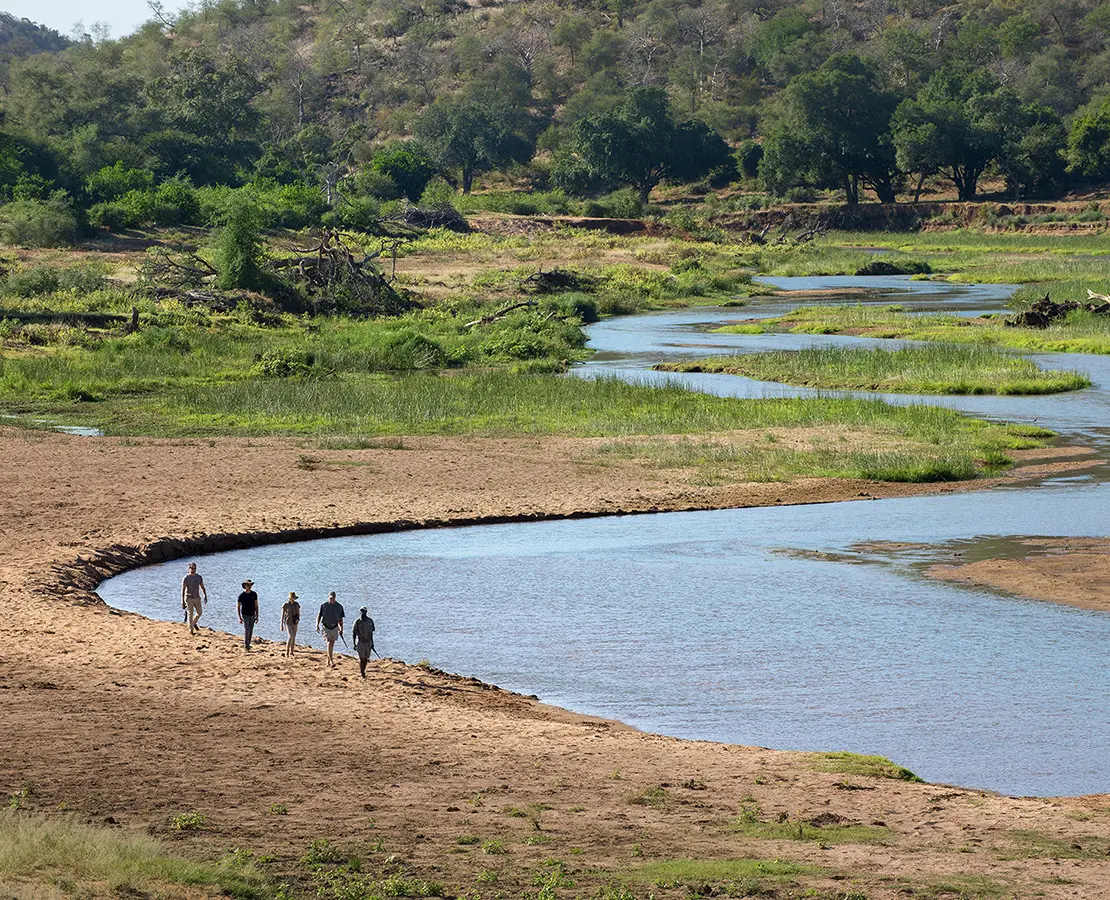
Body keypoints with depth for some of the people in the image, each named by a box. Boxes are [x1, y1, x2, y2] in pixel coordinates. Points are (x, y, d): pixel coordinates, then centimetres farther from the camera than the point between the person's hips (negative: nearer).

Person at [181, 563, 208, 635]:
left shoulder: (199, 577, 3)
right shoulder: (186, 578, -10)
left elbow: (202, 587, 12)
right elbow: (183, 590, -12)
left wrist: (205, 596, 1)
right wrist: (182, 601, -17)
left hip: (197, 598, 5)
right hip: (189, 598, -4)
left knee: (199, 613, 9)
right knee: (190, 614, -4)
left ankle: (194, 623, 37)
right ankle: (191, 630, 1)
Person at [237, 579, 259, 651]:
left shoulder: (254, 594, 2)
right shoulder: (242, 595, -9)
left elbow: (256, 605, 8)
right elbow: (238, 607, -6)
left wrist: (257, 616, 4)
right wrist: (239, 618, -12)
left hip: (252, 615, 4)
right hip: (245, 615, -4)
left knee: (250, 631, 7)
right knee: (247, 630, -13)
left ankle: (248, 645, 18)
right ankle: (246, 645, -8)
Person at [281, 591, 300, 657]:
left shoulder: (296, 604, 3)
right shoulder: (285, 605, -9)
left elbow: (298, 614, 11)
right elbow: (282, 615, -6)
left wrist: (298, 619, -11)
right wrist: (281, 625, -7)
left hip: (294, 622, 5)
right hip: (287, 622, -5)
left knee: (294, 637, 5)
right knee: (291, 636, -19)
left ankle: (291, 653, 14)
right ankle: (287, 652, -9)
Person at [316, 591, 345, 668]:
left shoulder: (339, 606, 1)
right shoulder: (323, 606, -4)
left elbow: (340, 619, 9)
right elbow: (319, 616, 3)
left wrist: (341, 629, 9)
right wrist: (317, 625, -8)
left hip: (335, 627, 3)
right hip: (326, 627, -3)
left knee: (332, 644, 9)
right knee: (329, 644, -14)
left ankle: (328, 661, 23)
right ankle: (331, 661, -21)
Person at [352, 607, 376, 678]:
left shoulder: (370, 621, 1)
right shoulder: (357, 622, -10)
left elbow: (371, 632, 11)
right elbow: (353, 633, -5)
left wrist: (372, 643, 13)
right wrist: (354, 644, -9)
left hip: (368, 642, 4)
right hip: (360, 642, -4)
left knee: (366, 658, 8)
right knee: (361, 658, -8)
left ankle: (363, 671, 20)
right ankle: (361, 673, 0)